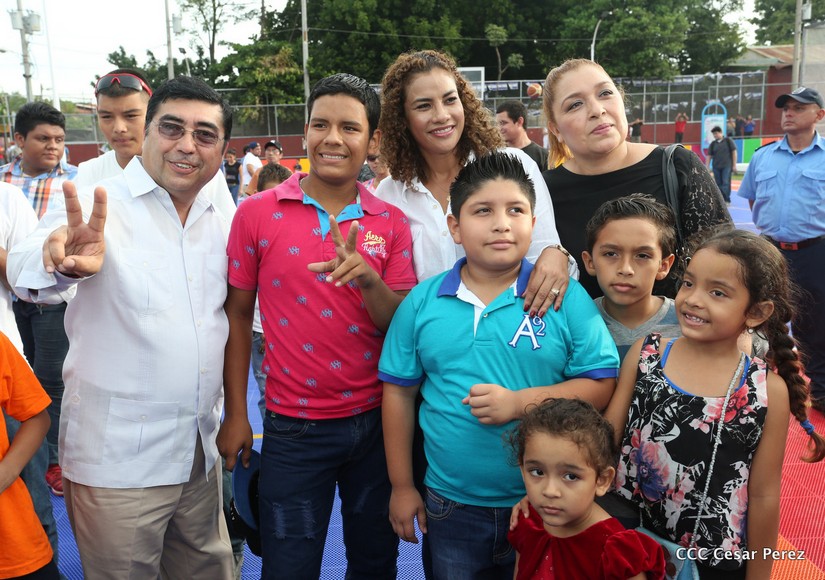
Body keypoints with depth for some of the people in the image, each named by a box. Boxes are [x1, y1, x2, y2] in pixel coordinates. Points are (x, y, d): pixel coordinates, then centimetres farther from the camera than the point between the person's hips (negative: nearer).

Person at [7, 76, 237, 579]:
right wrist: (61, 262, -51)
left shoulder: (223, 225, 5)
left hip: (204, 456, 5)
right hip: (118, 462, -4)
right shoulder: (96, 208, -11)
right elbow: (26, 268, -29)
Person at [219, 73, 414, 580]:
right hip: (294, 426, -1)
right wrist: (236, 415, 2)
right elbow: (238, 314, 1)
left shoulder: (391, 224, -1)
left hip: (376, 420, 2)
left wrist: (367, 277, -24)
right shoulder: (257, 213, -5)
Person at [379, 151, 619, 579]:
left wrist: (521, 402, -23)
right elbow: (399, 393, 2)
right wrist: (402, 486, 4)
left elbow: (603, 383, -11)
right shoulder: (422, 302, -4)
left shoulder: (567, 298, -9)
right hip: (450, 507, 2)